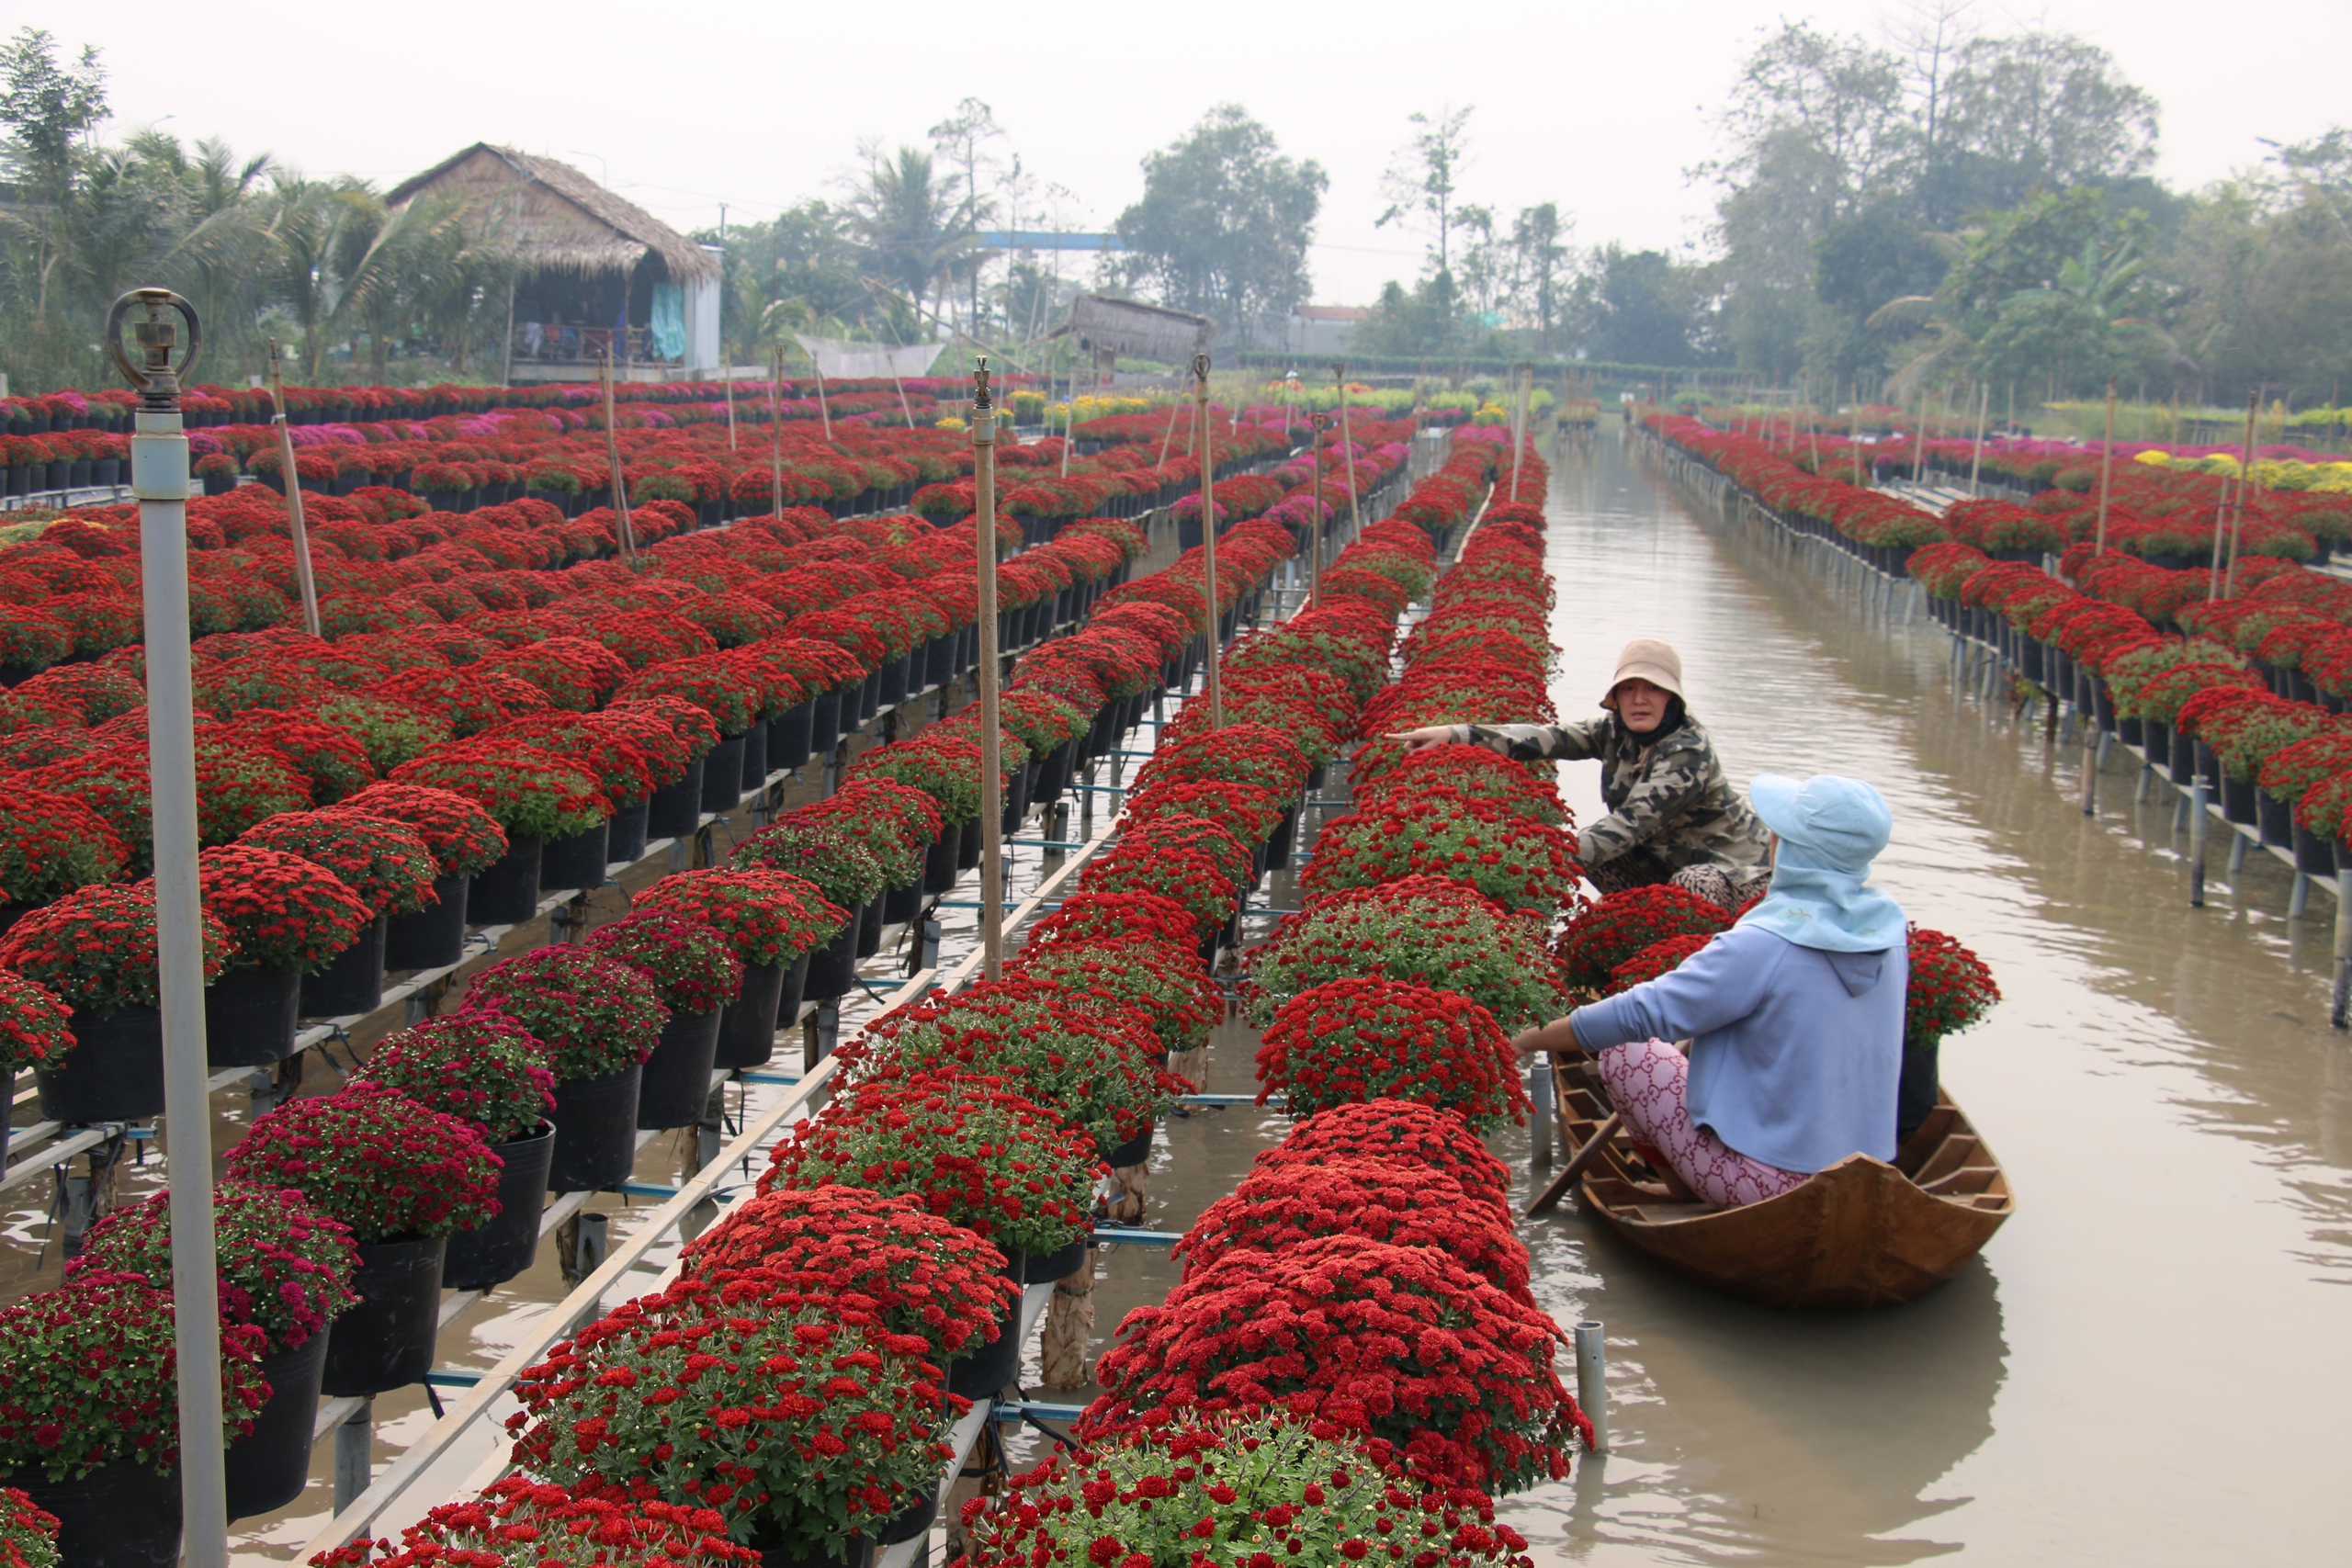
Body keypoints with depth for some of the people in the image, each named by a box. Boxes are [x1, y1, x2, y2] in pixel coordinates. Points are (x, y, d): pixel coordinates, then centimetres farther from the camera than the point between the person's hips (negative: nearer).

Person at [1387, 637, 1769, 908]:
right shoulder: (1616, 732, -6)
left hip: (1731, 864, -7)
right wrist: (1453, 734, -25)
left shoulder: (1689, 753, -29)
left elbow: (1633, 822, -39)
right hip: (1662, 858, 7)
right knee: (1591, 851, -12)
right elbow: (1548, 738, -15)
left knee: (1694, 884, -36)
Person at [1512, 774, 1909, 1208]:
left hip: (1772, 1182, -7)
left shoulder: (1766, 945, -22)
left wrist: (1526, 1038, -7)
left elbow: (1644, 1014, -18)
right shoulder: (1890, 926, -2)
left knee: (1623, 1051, 5)